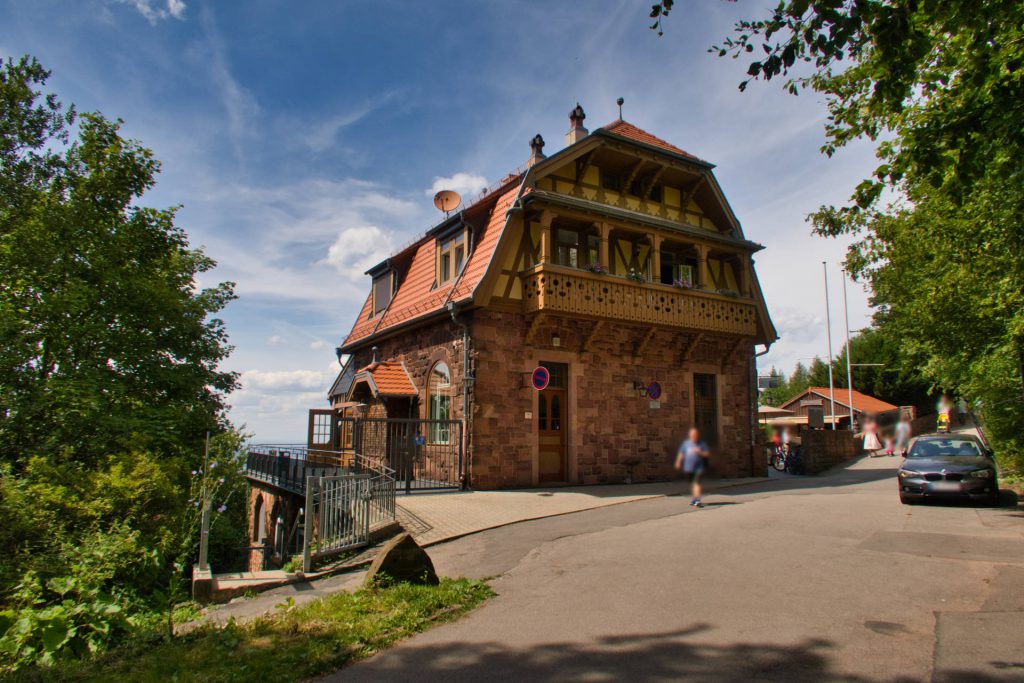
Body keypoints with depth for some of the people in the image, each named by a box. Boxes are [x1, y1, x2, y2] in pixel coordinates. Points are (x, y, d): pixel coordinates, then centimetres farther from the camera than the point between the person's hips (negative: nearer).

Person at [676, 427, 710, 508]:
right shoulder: (686, 443, 5)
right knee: (692, 484, 15)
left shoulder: (702, 444, 0)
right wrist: (678, 463, 1)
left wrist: (700, 452, -16)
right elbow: (681, 454, 11)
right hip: (688, 468, 3)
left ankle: (697, 501, -21)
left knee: (696, 483, -16)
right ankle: (693, 498, 34)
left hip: (699, 467, -3)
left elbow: (708, 454, 0)